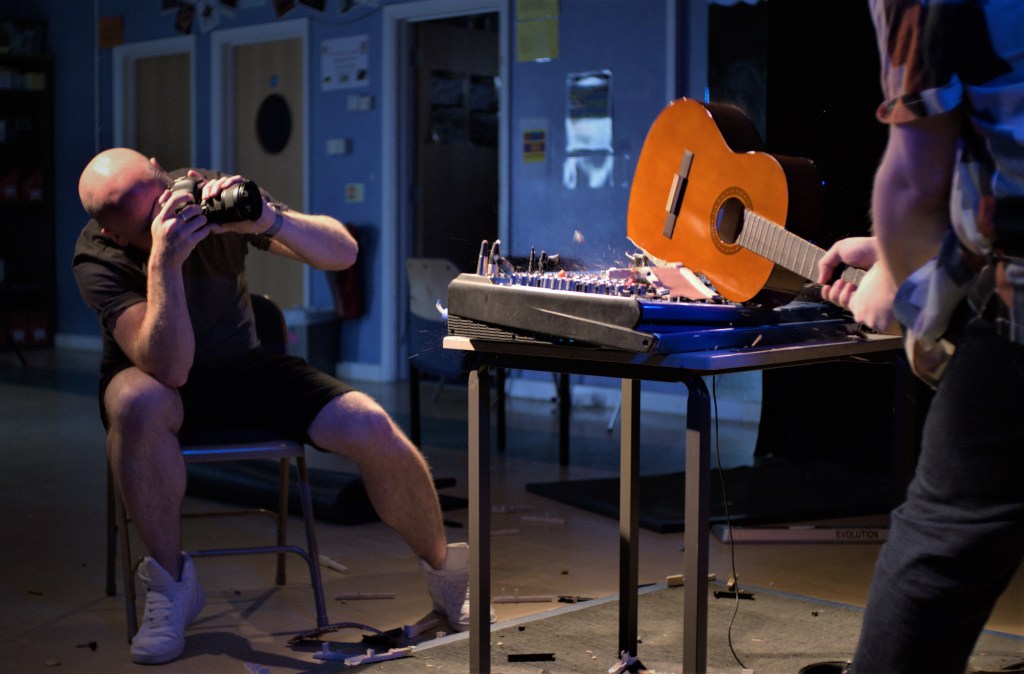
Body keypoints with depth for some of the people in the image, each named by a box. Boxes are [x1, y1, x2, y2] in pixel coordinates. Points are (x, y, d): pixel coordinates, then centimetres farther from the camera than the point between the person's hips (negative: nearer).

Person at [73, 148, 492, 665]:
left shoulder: (215, 195, -18)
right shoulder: (98, 259, -23)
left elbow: (343, 252, -20)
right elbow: (170, 369, -35)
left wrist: (270, 220, -38)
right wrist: (164, 261, -45)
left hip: (241, 365, 2)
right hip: (155, 375, -2)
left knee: (373, 429, -19)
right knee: (139, 404, -40)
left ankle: (445, 575, 6)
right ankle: (171, 582, -19)